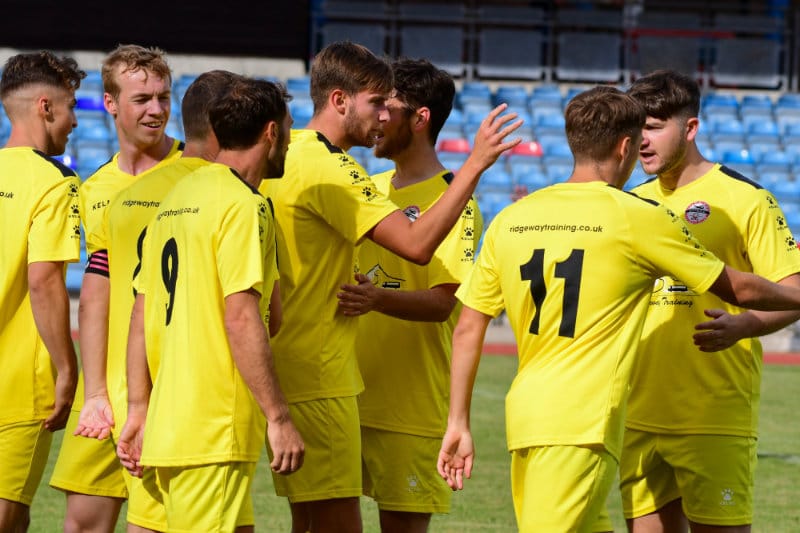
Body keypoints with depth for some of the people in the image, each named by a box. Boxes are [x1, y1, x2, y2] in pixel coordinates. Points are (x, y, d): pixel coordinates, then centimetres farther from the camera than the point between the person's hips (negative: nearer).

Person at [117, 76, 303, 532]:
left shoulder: (177, 197, 16)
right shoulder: (242, 204, -10)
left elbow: (142, 315, 16)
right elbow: (241, 319, -17)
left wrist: (138, 408, 17)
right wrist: (279, 416, -15)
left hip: (167, 424, 9)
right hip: (215, 433, -9)